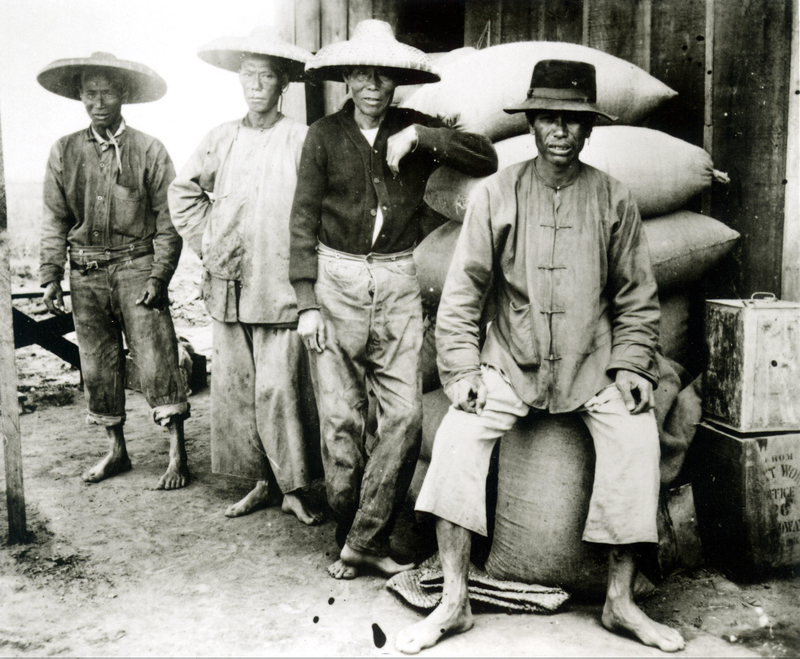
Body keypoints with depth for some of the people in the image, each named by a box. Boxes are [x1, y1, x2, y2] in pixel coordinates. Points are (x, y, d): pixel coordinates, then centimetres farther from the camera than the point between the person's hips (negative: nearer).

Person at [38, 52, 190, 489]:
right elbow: (54, 221, 9)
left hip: (136, 266, -3)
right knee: (97, 366, 10)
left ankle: (178, 455, 2)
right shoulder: (64, 152, 7)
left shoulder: (149, 150, -1)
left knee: (156, 360, -7)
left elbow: (166, 220, -2)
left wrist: (159, 276, -10)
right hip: (86, 273, 4)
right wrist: (50, 277, 2)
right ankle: (116, 450, 26)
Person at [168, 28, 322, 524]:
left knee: (278, 390, -7)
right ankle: (264, 482, 21)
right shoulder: (221, 140, 10)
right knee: (234, 389, 7)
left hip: (281, 288, -5)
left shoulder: (301, 141, -4)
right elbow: (184, 191, 23)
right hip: (229, 288, 5)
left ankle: (294, 487, 9)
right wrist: (206, 242, 13)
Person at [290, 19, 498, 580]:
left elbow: (486, 160, -3)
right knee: (341, 419, 0)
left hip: (398, 283, 1)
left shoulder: (416, 130, 8)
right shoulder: (325, 136, 4)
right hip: (336, 280, -1)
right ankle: (350, 534, 17)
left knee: (405, 413, -7)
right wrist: (307, 302, -5)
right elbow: (304, 222, 2)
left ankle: (365, 541, 5)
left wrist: (420, 137, -13)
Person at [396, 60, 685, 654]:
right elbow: (462, 291, 0)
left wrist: (631, 368, -4)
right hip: (511, 361, 0)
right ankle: (455, 603, -9)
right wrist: (462, 370, -8)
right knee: (458, 436, -22)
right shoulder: (497, 194, 0)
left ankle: (620, 600, -5)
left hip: (593, 364, 1)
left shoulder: (613, 199, 2)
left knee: (637, 437, -23)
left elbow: (638, 298, 8)